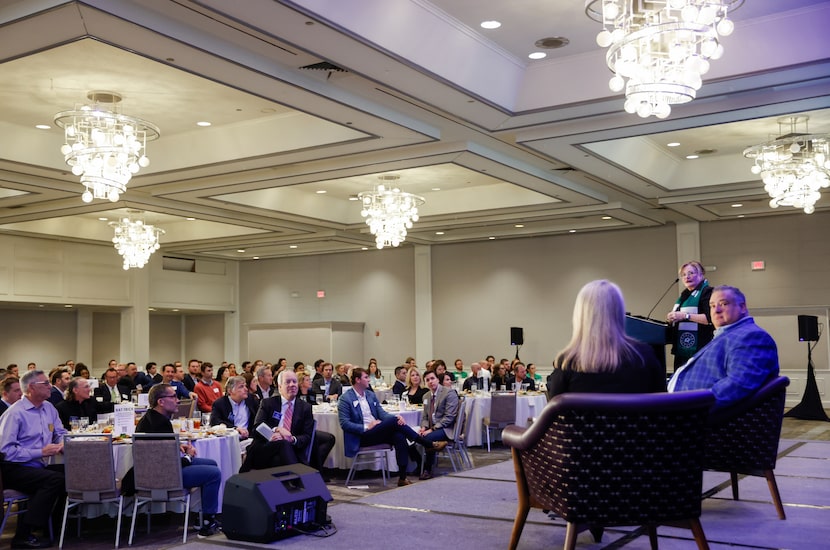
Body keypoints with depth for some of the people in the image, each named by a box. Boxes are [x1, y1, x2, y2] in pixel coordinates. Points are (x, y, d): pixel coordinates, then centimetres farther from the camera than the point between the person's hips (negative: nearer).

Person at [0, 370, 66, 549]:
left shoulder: (48, 407, 11)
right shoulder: (15, 413, -13)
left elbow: (60, 432, 19)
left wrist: (63, 443, -6)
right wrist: (41, 452, -21)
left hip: (39, 467, 8)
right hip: (15, 469, -7)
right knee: (55, 479, -30)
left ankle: (52, 525, -3)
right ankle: (23, 536, -22)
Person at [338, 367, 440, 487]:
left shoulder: (370, 394, 17)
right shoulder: (346, 399, -4)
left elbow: (382, 413, 13)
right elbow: (344, 424, -10)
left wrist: (396, 418, -8)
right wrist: (366, 427, -20)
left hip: (376, 433, 7)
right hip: (362, 437, -7)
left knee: (399, 436, -25)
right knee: (393, 422, -26)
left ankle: (402, 478, -26)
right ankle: (428, 444, -16)